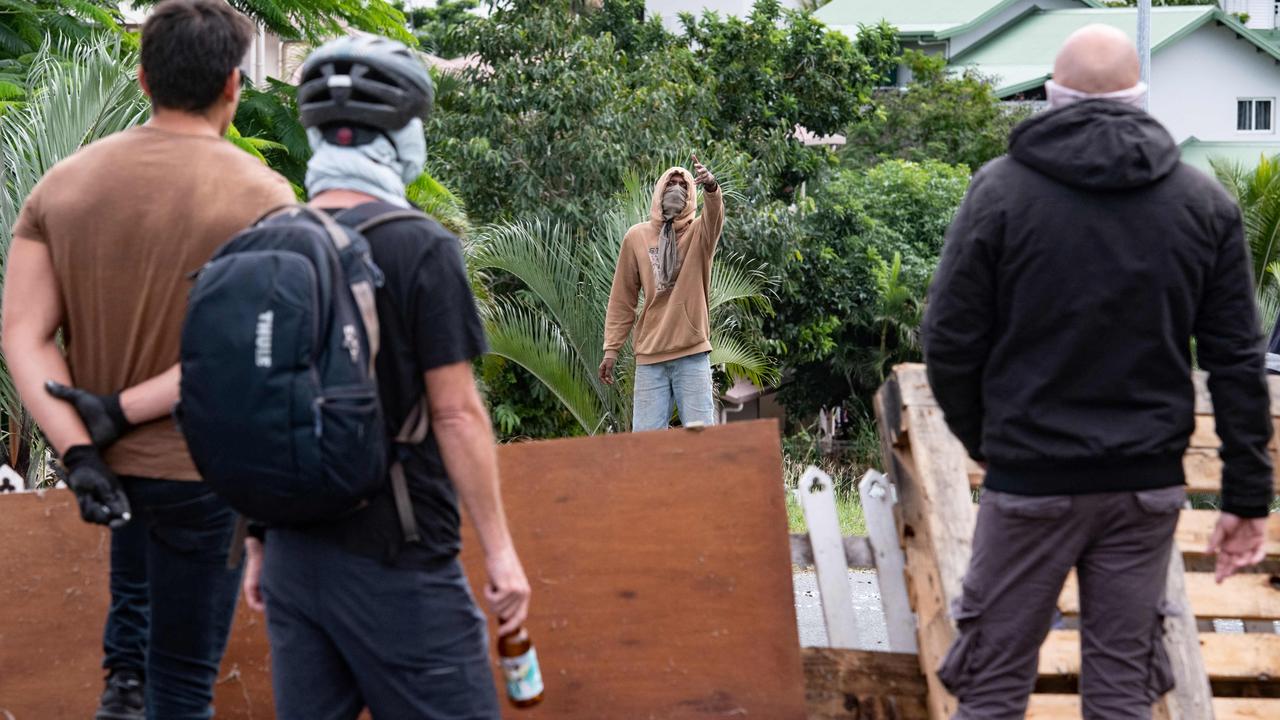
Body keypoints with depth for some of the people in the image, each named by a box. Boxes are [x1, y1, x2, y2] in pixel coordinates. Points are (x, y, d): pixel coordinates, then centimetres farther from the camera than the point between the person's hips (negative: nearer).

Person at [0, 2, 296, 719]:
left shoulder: (64, 182, -3)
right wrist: (121, 410, -17)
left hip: (106, 458, 5)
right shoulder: (261, 195, -16)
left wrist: (78, 454, -15)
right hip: (201, 466, -5)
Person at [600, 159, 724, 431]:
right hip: (650, 355, 1)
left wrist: (711, 187, -43)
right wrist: (611, 348, 5)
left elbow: (714, 213, -21)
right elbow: (622, 299, 9)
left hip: (693, 353, -1)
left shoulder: (699, 232, 4)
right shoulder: (636, 237, 7)